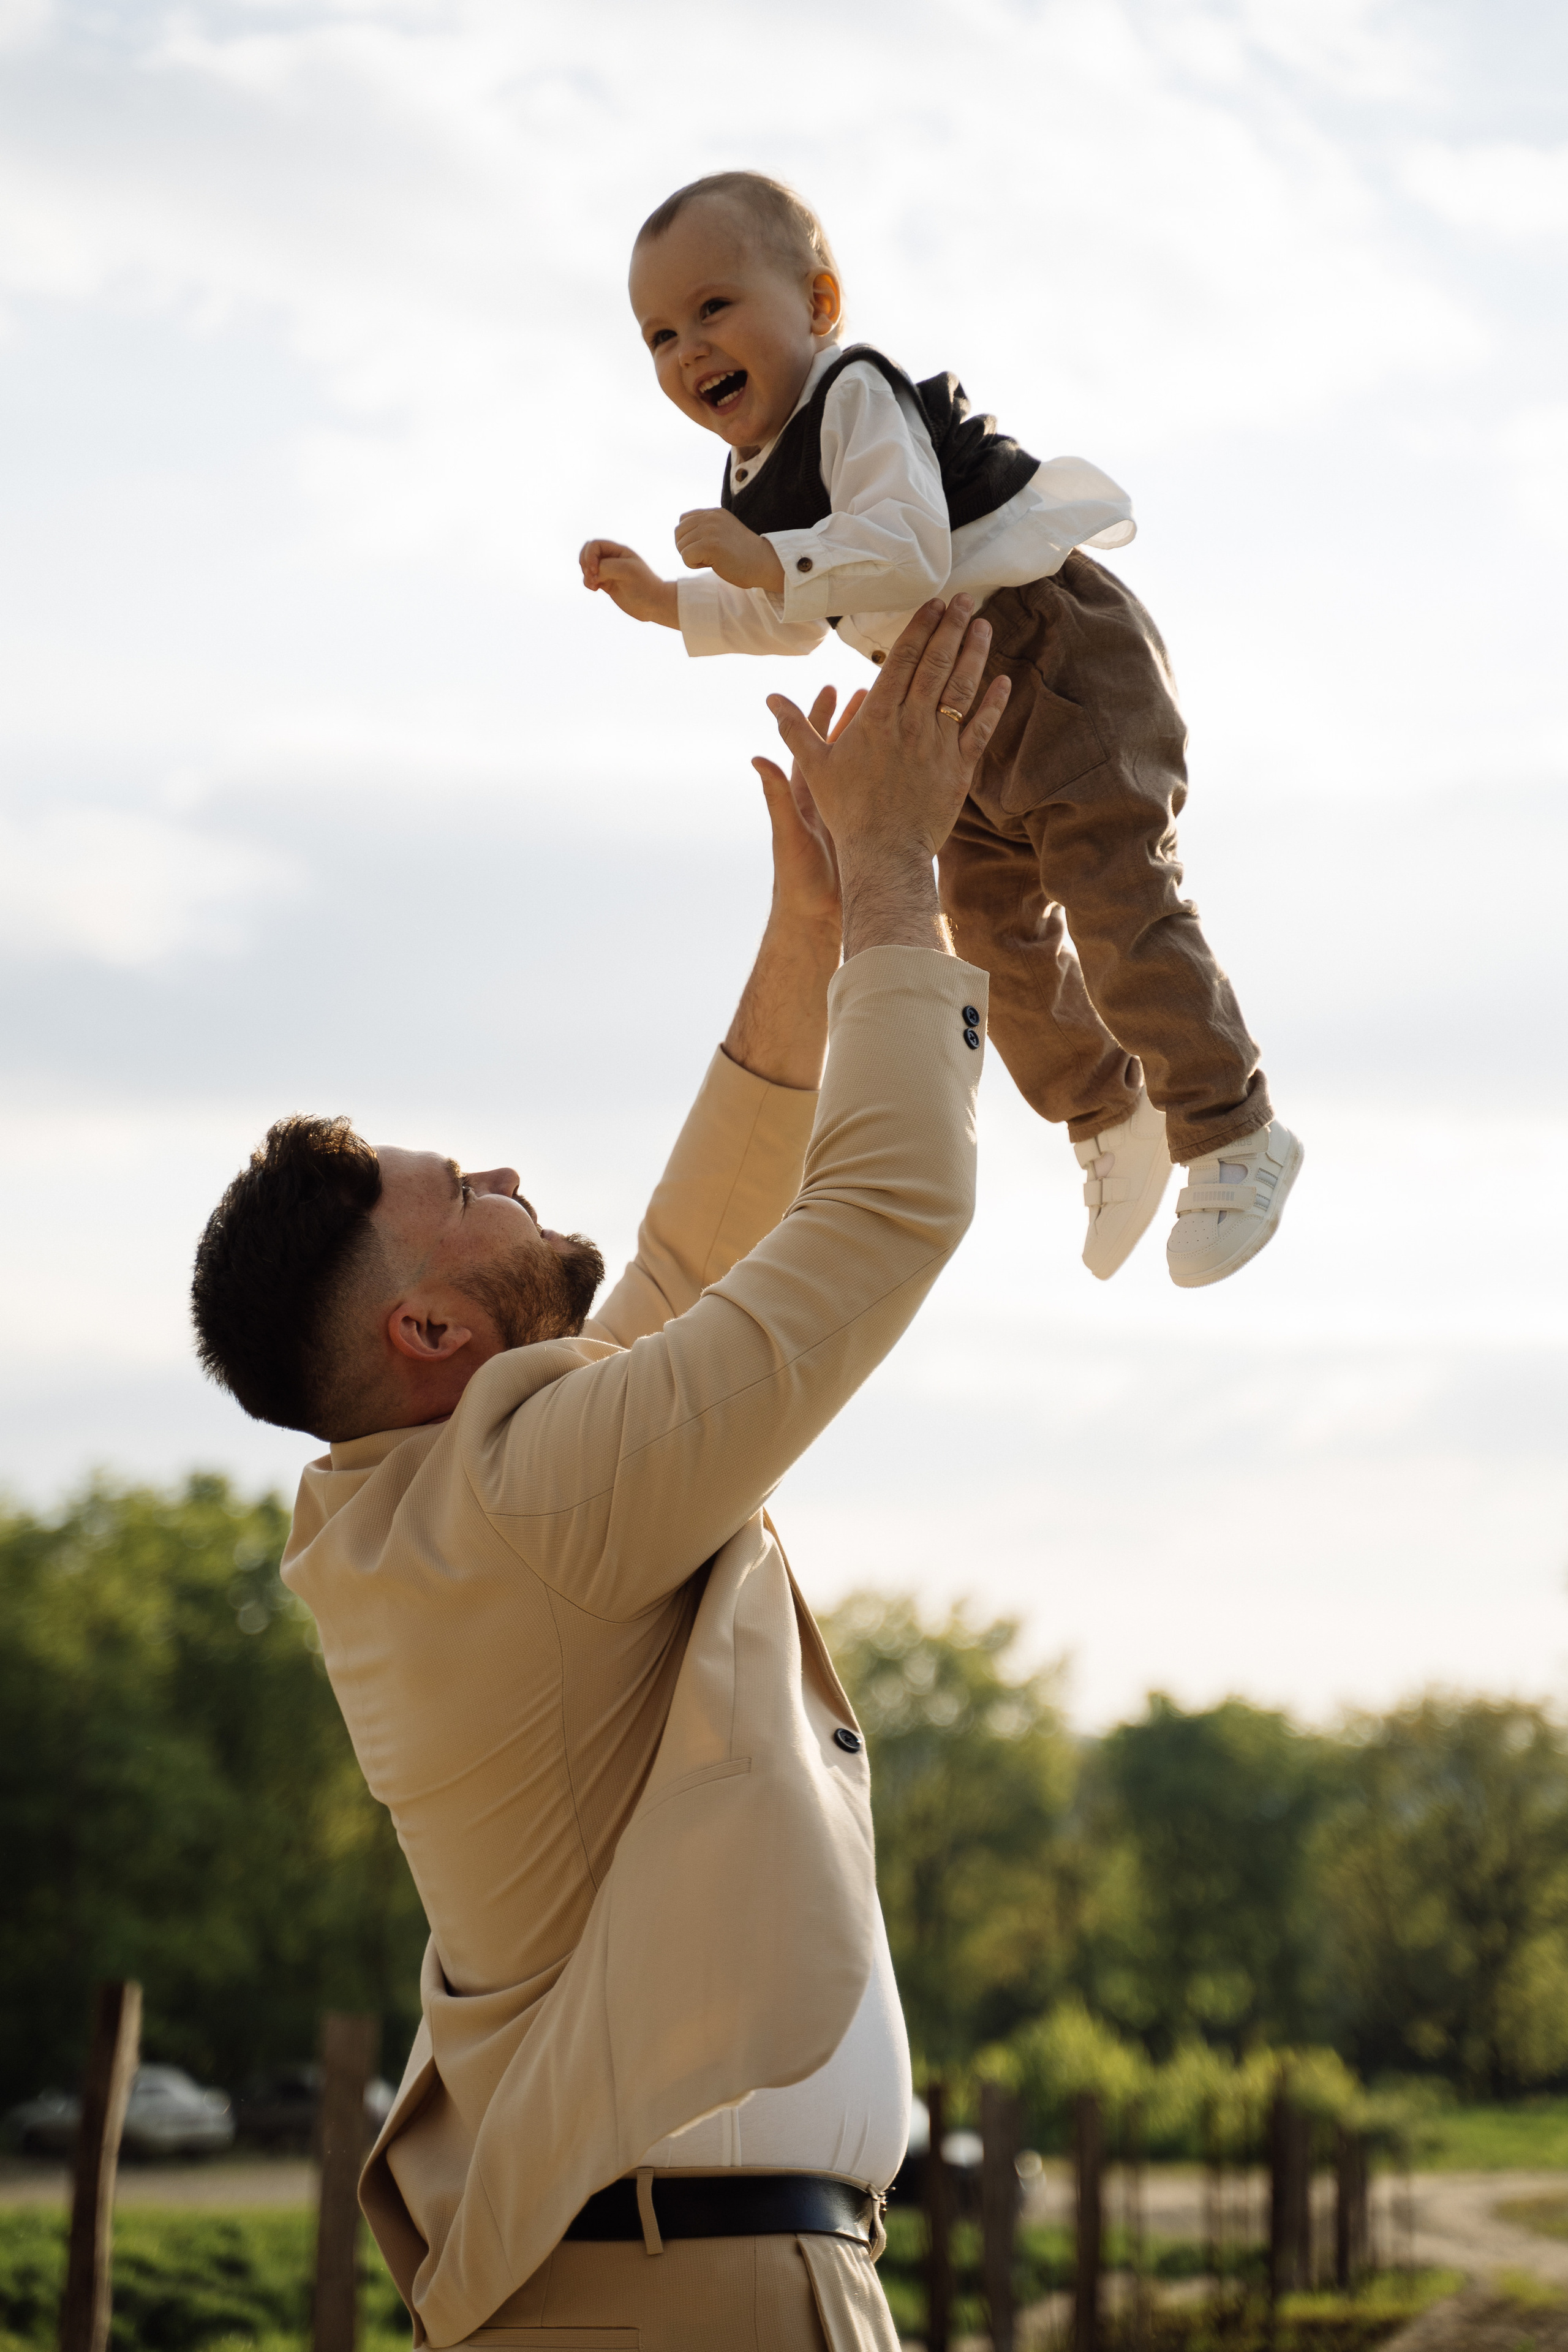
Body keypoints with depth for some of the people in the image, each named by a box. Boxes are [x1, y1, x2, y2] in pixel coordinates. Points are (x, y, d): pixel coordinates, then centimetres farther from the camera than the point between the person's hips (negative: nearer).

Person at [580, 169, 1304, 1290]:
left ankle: (1233, 1134, -5)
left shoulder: (858, 400, -20)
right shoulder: (764, 471, 10)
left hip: (1063, 660, -10)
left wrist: (767, 559, -37)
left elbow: (908, 553, -33)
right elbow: (797, 616, 24)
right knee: (992, 924, 11)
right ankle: (1108, 1119, 28)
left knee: (1116, 894, -14)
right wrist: (667, 601, 16)